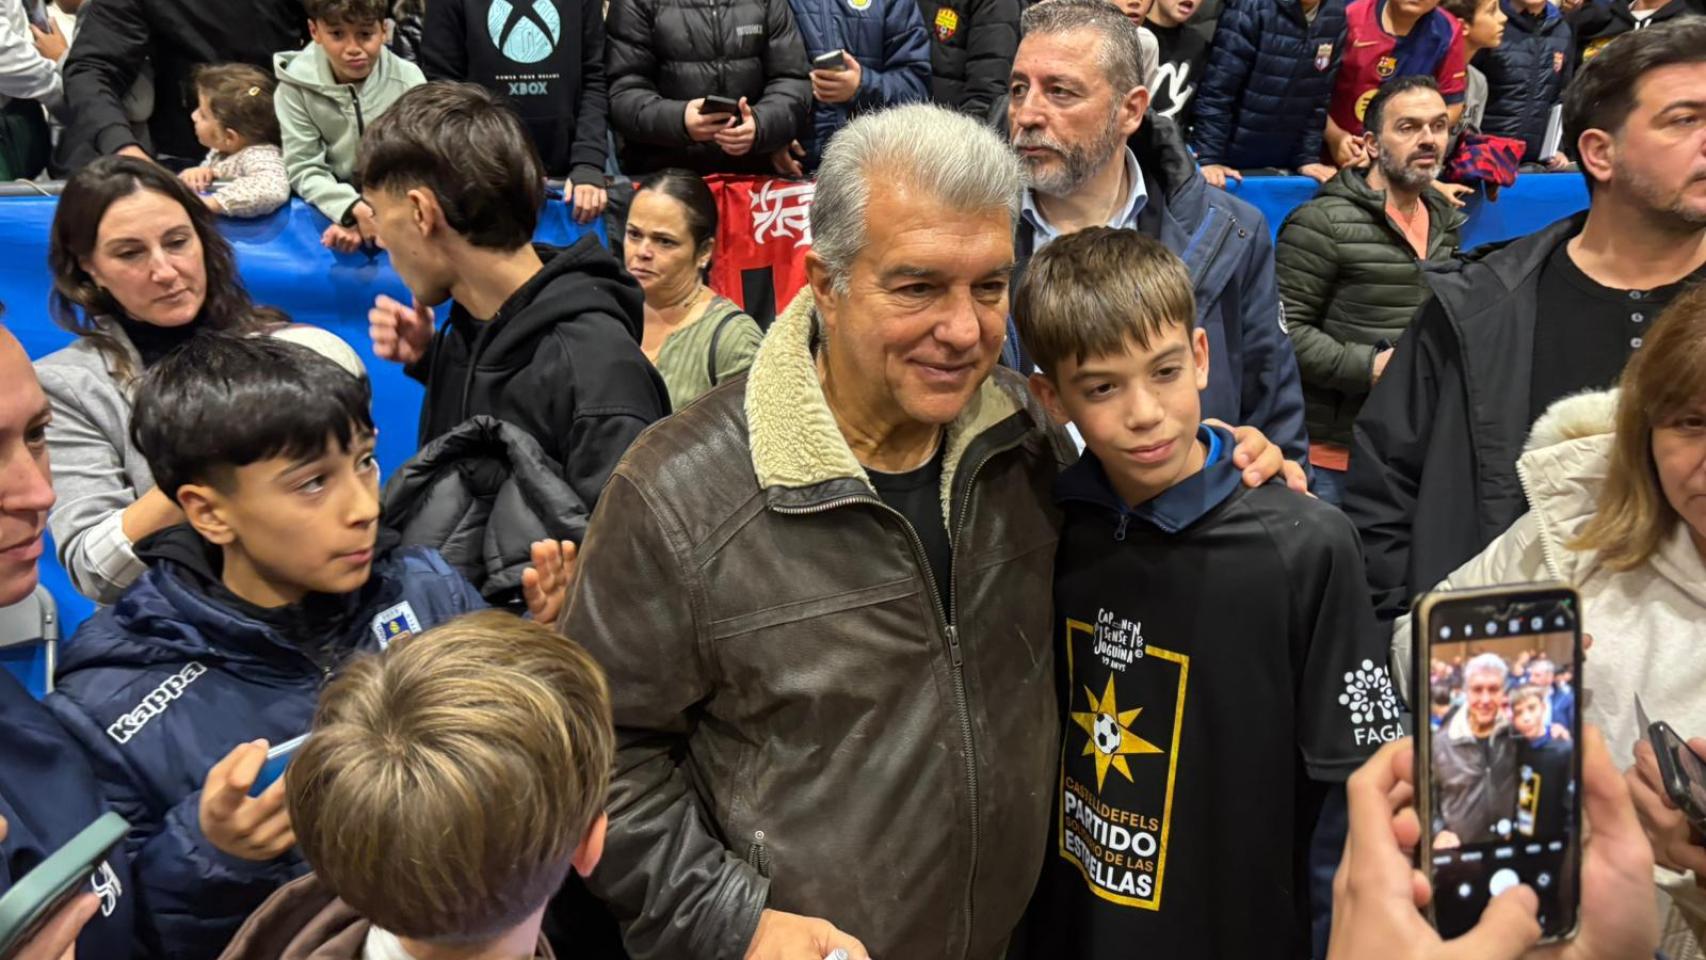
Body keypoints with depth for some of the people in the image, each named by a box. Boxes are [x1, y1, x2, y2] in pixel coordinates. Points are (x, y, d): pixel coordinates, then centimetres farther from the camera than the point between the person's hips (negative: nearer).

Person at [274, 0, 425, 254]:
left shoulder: (408, 81, -8)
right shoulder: (297, 83, -8)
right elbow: (303, 169, -9)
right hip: (330, 211, 0)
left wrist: (374, 216, -25)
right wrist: (353, 209, -27)